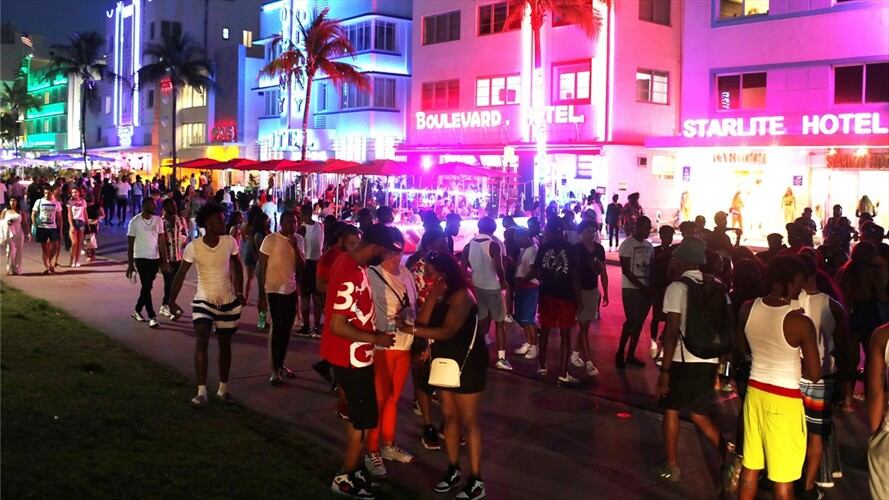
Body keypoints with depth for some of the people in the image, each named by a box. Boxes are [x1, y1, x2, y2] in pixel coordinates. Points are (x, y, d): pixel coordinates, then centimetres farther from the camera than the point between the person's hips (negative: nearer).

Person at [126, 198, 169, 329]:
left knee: (147, 287, 13)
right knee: (146, 287, -6)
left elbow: (162, 242, 3)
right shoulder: (135, 222, -7)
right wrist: (130, 264, -6)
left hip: (155, 258, 4)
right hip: (141, 258, -4)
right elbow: (130, 245, -4)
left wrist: (165, 260, -2)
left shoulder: (158, 220, 3)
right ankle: (152, 317, -3)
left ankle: (137, 310, 31)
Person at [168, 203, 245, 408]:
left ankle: (223, 389, 27)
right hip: (204, 301, -2)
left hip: (228, 301, 3)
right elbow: (181, 274, -11)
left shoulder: (230, 242, -9)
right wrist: (172, 300, -16)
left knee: (225, 345, 12)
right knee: (202, 341, -18)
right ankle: (202, 392, -15)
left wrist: (239, 292, 3)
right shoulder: (194, 247, -16)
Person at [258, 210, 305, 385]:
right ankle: (274, 370, 3)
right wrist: (263, 290, -9)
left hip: (291, 289, 6)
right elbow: (262, 267, -8)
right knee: (277, 328, -3)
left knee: (286, 329, 12)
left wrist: (295, 246, -12)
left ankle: (280, 365, 24)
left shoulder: (298, 240, 5)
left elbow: (301, 266, 0)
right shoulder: (270, 240, -10)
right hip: (275, 290, -6)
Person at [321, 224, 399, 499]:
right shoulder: (350, 275, -28)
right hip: (352, 358, -10)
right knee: (365, 420, 3)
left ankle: (352, 468, 34)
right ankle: (345, 478, 17)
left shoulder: (351, 262, 3)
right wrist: (375, 339, -19)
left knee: (358, 416, 21)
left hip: (356, 355, 10)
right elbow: (338, 326, -28)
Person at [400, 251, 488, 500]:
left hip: (467, 363, -8)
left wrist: (411, 329, -27)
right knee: (449, 416, 11)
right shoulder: (439, 295, 7)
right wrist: (432, 296, -13)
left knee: (468, 420, -4)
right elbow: (423, 322, -4)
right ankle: (453, 470, 21)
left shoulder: (461, 295, -18)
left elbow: (447, 331, -24)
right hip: (445, 361, 8)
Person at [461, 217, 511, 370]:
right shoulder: (493, 245, -14)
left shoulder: (469, 246, 0)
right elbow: (499, 268, -23)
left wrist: (471, 282, 13)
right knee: (500, 322, 4)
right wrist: (503, 283, -7)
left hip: (476, 287, 5)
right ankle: (501, 358, 0)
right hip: (493, 287, -5)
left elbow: (463, 269, 0)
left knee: (481, 322, 16)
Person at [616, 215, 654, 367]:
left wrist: (651, 286, -2)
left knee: (639, 322, 7)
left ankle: (631, 355, 14)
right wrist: (641, 286, -15)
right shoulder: (627, 244, -9)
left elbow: (651, 268, 12)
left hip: (646, 289, 6)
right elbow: (625, 270, -12)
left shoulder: (649, 246, 10)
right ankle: (620, 353, 3)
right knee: (631, 321, -10)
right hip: (631, 288, -6)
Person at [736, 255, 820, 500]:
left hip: (755, 391, 6)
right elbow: (814, 374, -13)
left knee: (750, 466, 18)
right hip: (784, 400, -6)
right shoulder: (800, 322, -21)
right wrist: (793, 360, 4)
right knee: (783, 476, 9)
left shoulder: (748, 309, -5)